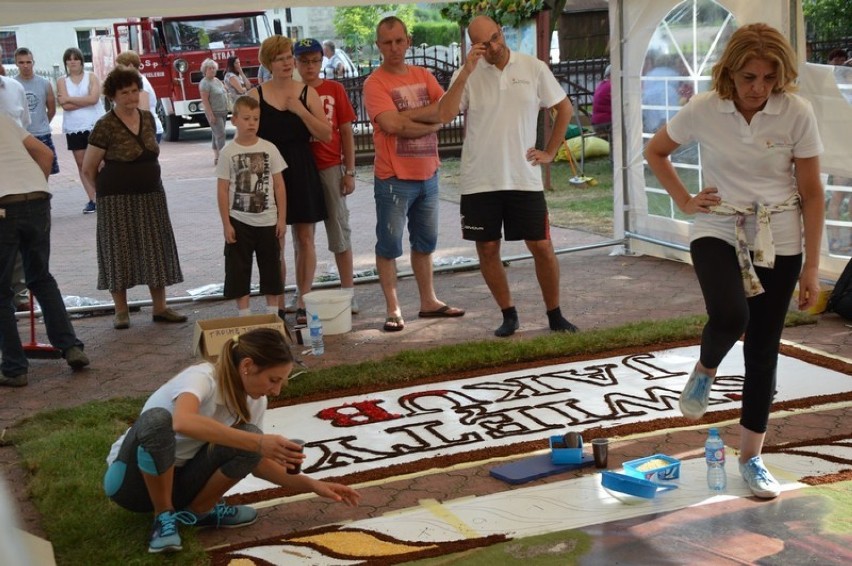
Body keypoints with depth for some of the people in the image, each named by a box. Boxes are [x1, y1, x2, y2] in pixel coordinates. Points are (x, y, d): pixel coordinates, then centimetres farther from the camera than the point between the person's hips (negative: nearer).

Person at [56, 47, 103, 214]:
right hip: (73, 128, 2)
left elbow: (94, 98, -13)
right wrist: (86, 101, -9)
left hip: (94, 126, -2)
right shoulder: (62, 81, 6)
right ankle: (92, 200, 8)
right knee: (82, 164, 3)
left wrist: (70, 99, -9)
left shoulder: (91, 77, 3)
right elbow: (65, 106, -7)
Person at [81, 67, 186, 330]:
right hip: (118, 200, -5)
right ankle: (121, 311, 12)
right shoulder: (105, 126, -11)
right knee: (119, 252, 2)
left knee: (156, 250, 8)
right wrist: (104, 193, 2)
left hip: (151, 196, 6)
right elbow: (88, 170, -5)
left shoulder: (147, 118, 6)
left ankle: (160, 307, 17)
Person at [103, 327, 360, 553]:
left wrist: (312, 484, -9)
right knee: (156, 418, -38)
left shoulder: (254, 399, -6)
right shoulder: (201, 377, -27)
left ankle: (199, 510, 0)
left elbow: (257, 462, 3)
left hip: (178, 481, 5)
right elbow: (183, 422, -50)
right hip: (131, 480, -5)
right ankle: (164, 517, -17)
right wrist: (258, 442, -52)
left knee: (247, 438, -21)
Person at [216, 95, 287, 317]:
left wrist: (281, 217, 0)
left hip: (267, 221, 1)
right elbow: (222, 190, -2)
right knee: (238, 269, 3)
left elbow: (279, 185, 3)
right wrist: (226, 223, -6)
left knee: (271, 267, 8)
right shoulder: (229, 152, -3)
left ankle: (273, 313, 19)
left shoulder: (269, 149, 1)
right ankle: (244, 315, 13)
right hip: (239, 222, -1)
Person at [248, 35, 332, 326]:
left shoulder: (307, 92, 3)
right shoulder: (256, 95, 1)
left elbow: (326, 135, -2)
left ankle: (303, 304, 13)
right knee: (274, 241, 1)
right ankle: (278, 306, 10)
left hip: (302, 171, 1)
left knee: (304, 238, 4)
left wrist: (300, 110, -12)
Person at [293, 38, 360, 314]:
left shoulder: (335, 90, 2)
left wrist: (349, 171, -1)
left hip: (330, 168, -1)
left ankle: (348, 291, 9)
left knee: (339, 229, 4)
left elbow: (346, 132, 4)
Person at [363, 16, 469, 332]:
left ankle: (428, 301, 26)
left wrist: (409, 114, -16)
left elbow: (448, 111, -4)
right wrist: (432, 123, -10)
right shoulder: (375, 83, -9)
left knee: (425, 243, 15)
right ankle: (393, 310, 6)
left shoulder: (423, 76, 9)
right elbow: (392, 125, -22)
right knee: (389, 245, -1)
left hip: (428, 175, 6)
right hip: (394, 179, -6)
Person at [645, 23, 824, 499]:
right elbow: (656, 152, 9)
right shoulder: (704, 110, -10)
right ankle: (705, 371, 6)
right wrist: (684, 200, -1)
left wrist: (812, 267, -6)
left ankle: (752, 458, 20)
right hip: (718, 232, -1)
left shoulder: (797, 113, -11)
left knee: (763, 350, 5)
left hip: (778, 241, 1)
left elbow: (812, 193, -6)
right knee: (730, 316, -30)